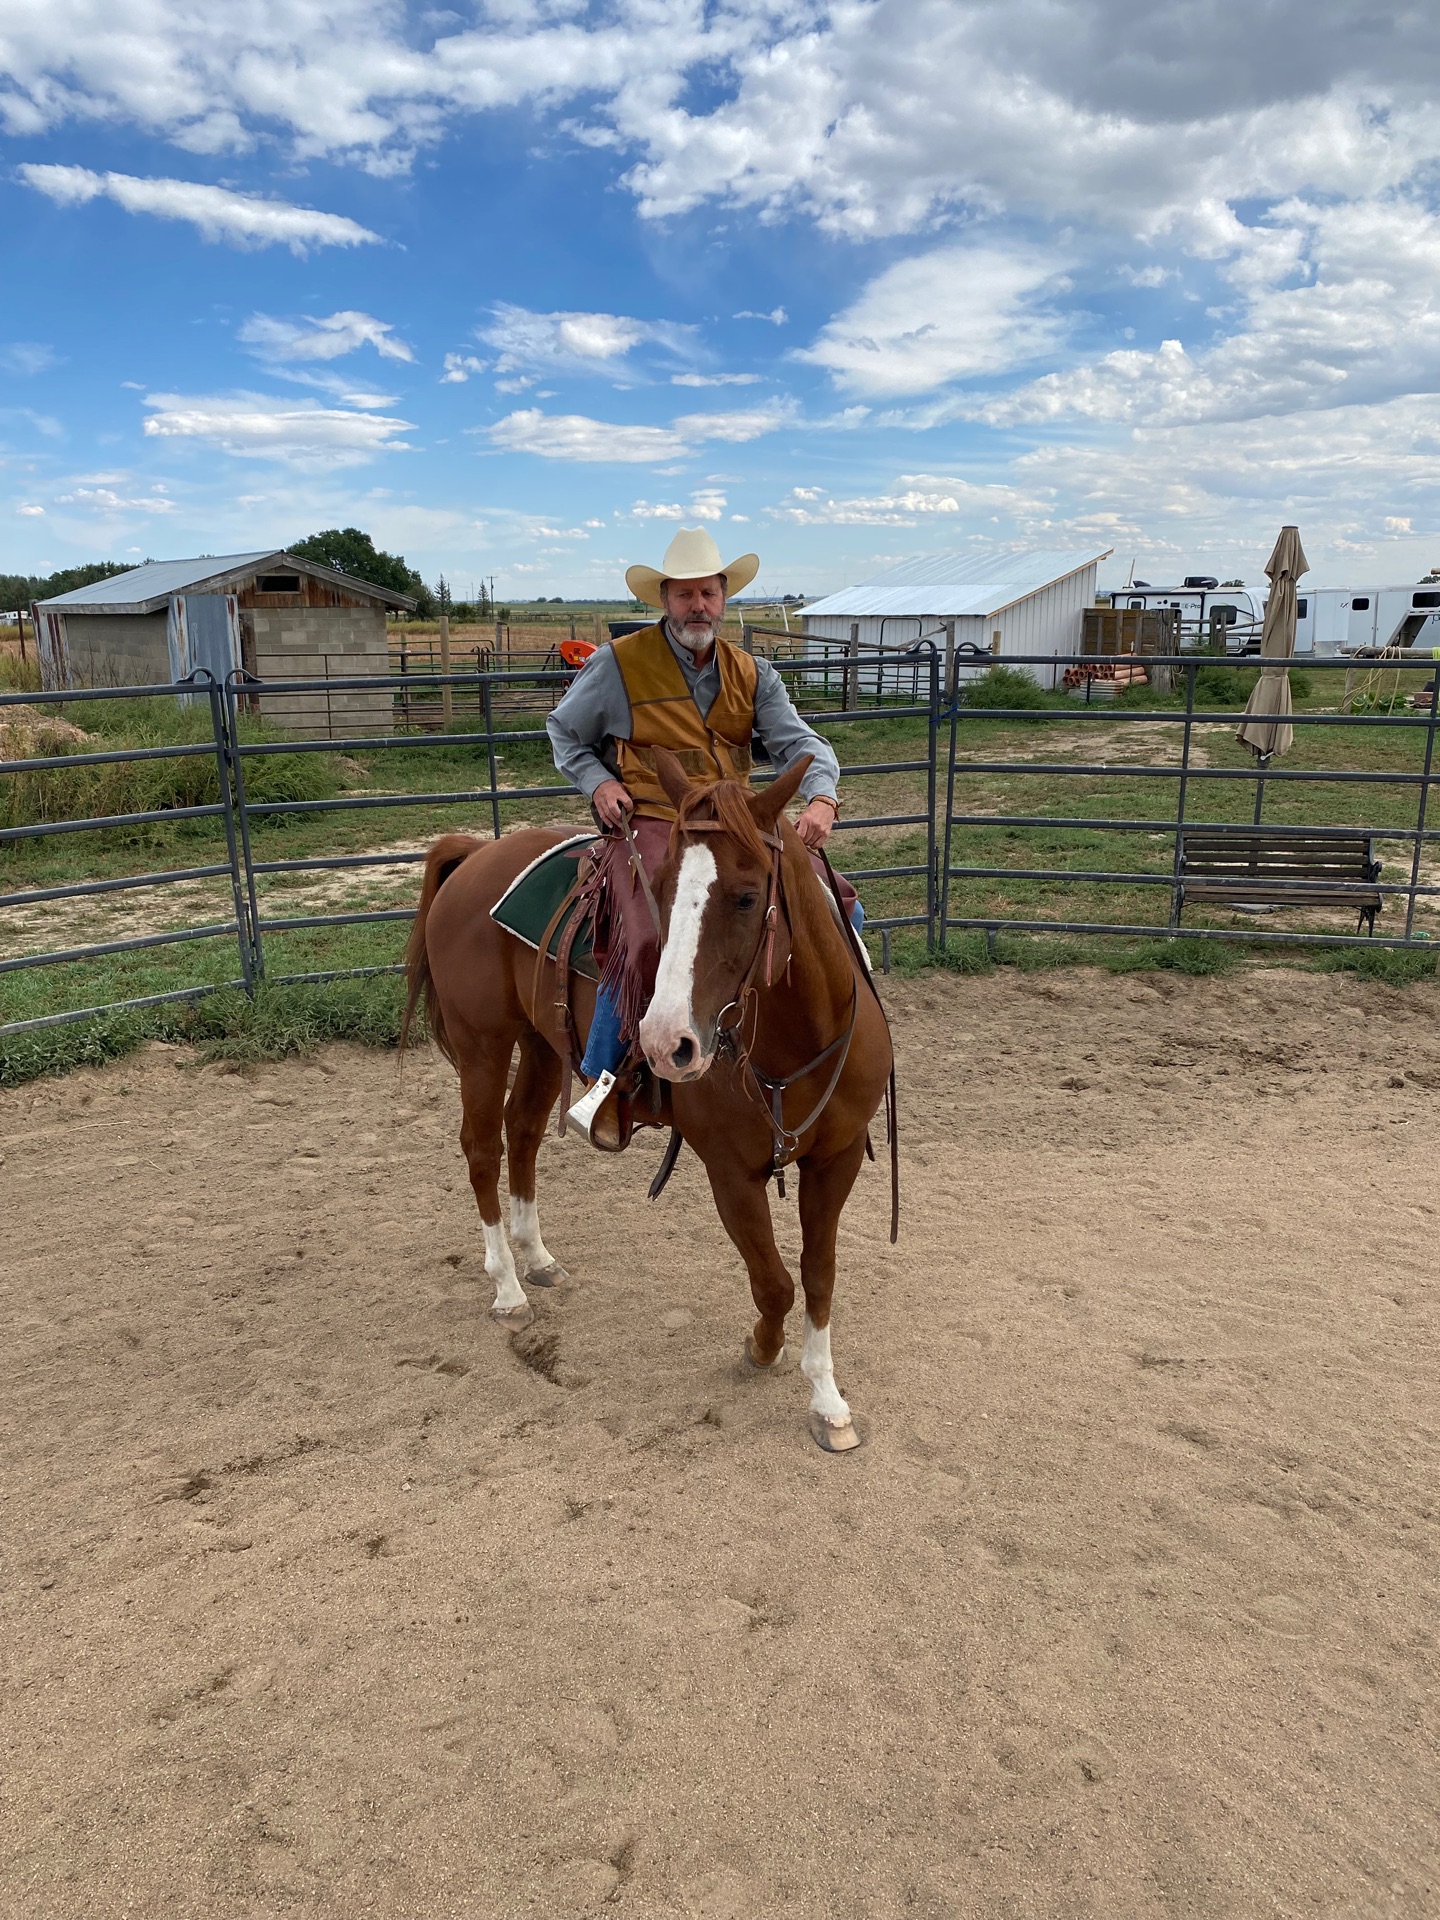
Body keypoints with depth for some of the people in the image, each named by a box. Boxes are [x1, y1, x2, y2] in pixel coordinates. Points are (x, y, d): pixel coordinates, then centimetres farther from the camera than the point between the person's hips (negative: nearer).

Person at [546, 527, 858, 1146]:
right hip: (649, 824, -5)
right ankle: (601, 1079, -15)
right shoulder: (618, 663, 1)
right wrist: (597, 783, -5)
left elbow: (798, 742, 1)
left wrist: (821, 797, -21)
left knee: (838, 905, -3)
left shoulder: (751, 674, 11)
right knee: (649, 939, -32)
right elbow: (565, 732, 14)